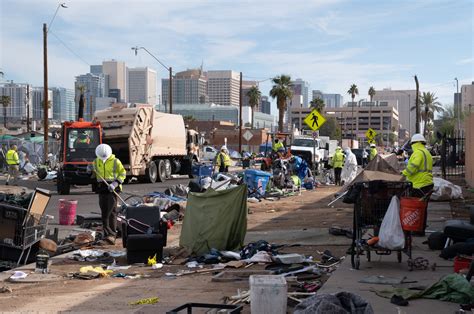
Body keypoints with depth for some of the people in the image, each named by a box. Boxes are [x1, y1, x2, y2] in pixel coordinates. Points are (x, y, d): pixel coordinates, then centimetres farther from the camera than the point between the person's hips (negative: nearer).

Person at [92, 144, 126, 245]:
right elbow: (93, 175, 24)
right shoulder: (96, 162, 11)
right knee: (104, 212, 6)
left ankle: (112, 235, -15)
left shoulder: (115, 161, -3)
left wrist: (115, 184, -12)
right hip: (101, 188, 5)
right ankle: (106, 234, 13)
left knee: (112, 211, -11)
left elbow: (123, 174, -1)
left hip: (112, 189, -5)